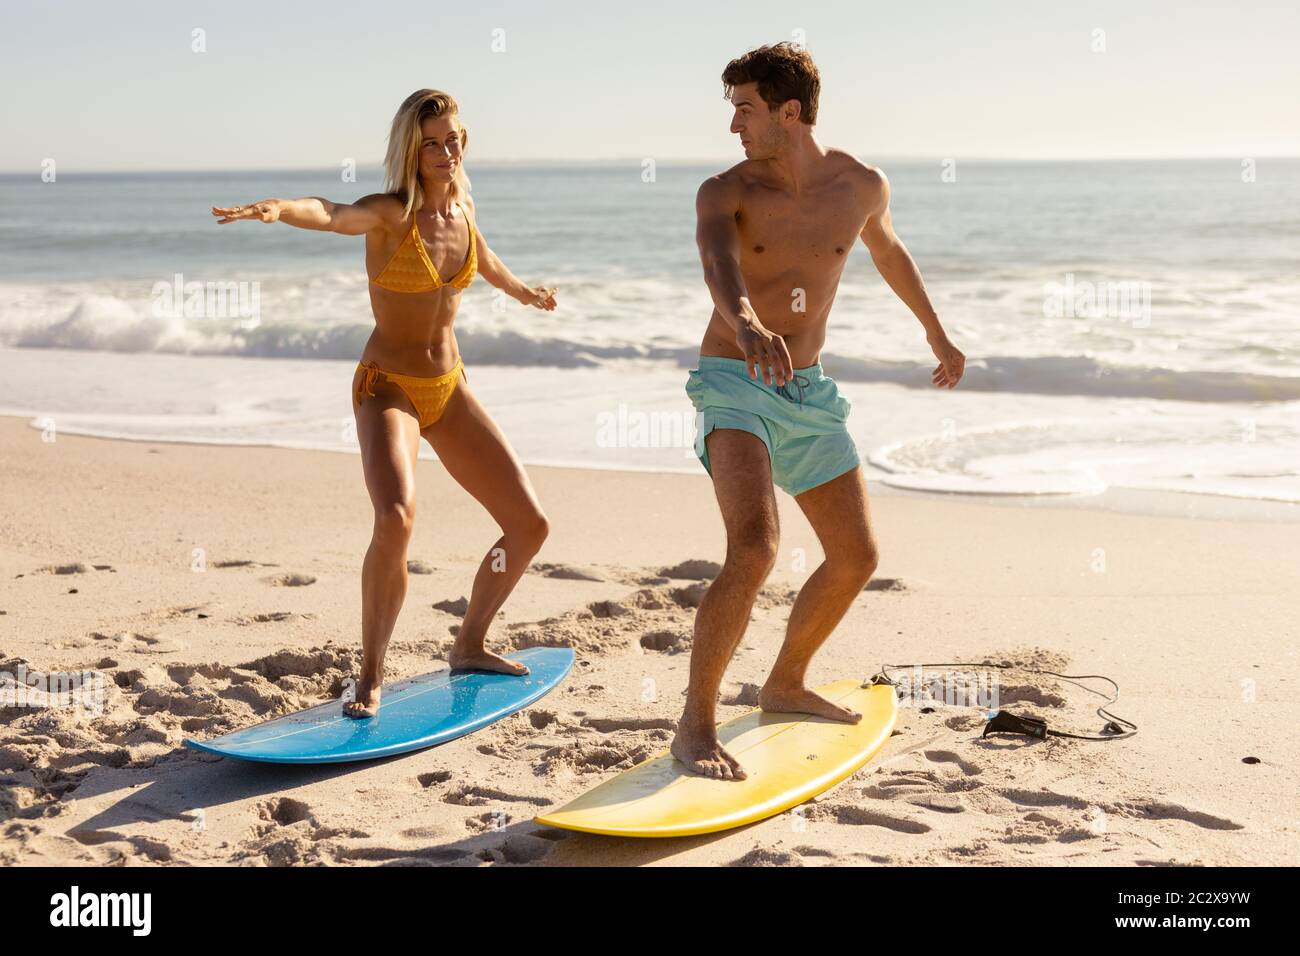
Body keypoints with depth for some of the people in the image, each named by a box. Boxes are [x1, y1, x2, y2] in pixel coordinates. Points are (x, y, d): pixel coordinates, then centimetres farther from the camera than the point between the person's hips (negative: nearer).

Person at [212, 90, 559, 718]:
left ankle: (470, 646, 27)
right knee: (395, 519, -32)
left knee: (529, 525, 6)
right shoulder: (389, 213, -16)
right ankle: (371, 677, -14)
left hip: (449, 389, 7)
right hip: (388, 388, -7)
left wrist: (519, 290, 48)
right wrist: (275, 208, -61)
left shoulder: (461, 206, 4)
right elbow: (330, 213, -39)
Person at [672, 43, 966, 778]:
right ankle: (696, 725, -15)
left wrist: (937, 332, 34)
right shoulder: (725, 192, -12)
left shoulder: (862, 186, -1)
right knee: (756, 550, -26)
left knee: (858, 558, 10)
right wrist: (747, 326, -58)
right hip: (734, 385, -5)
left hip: (808, 393, 5)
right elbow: (719, 264, -34)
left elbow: (889, 251, 21)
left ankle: (786, 686, 32)